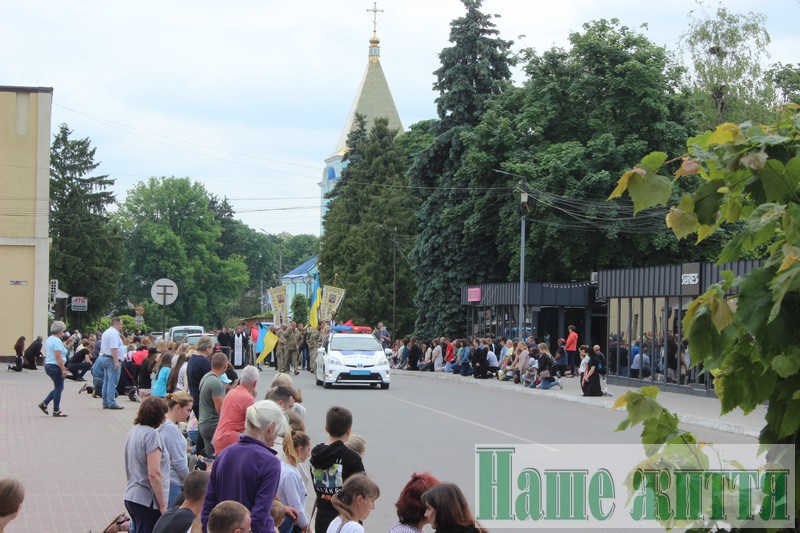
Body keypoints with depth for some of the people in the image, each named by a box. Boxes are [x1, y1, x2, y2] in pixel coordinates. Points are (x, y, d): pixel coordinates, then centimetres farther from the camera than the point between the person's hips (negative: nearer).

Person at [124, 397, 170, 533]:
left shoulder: (133, 431, 11)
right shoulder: (151, 434, -17)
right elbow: (154, 474, -22)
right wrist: (163, 505, -15)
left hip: (131, 497, 9)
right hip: (147, 501, -9)